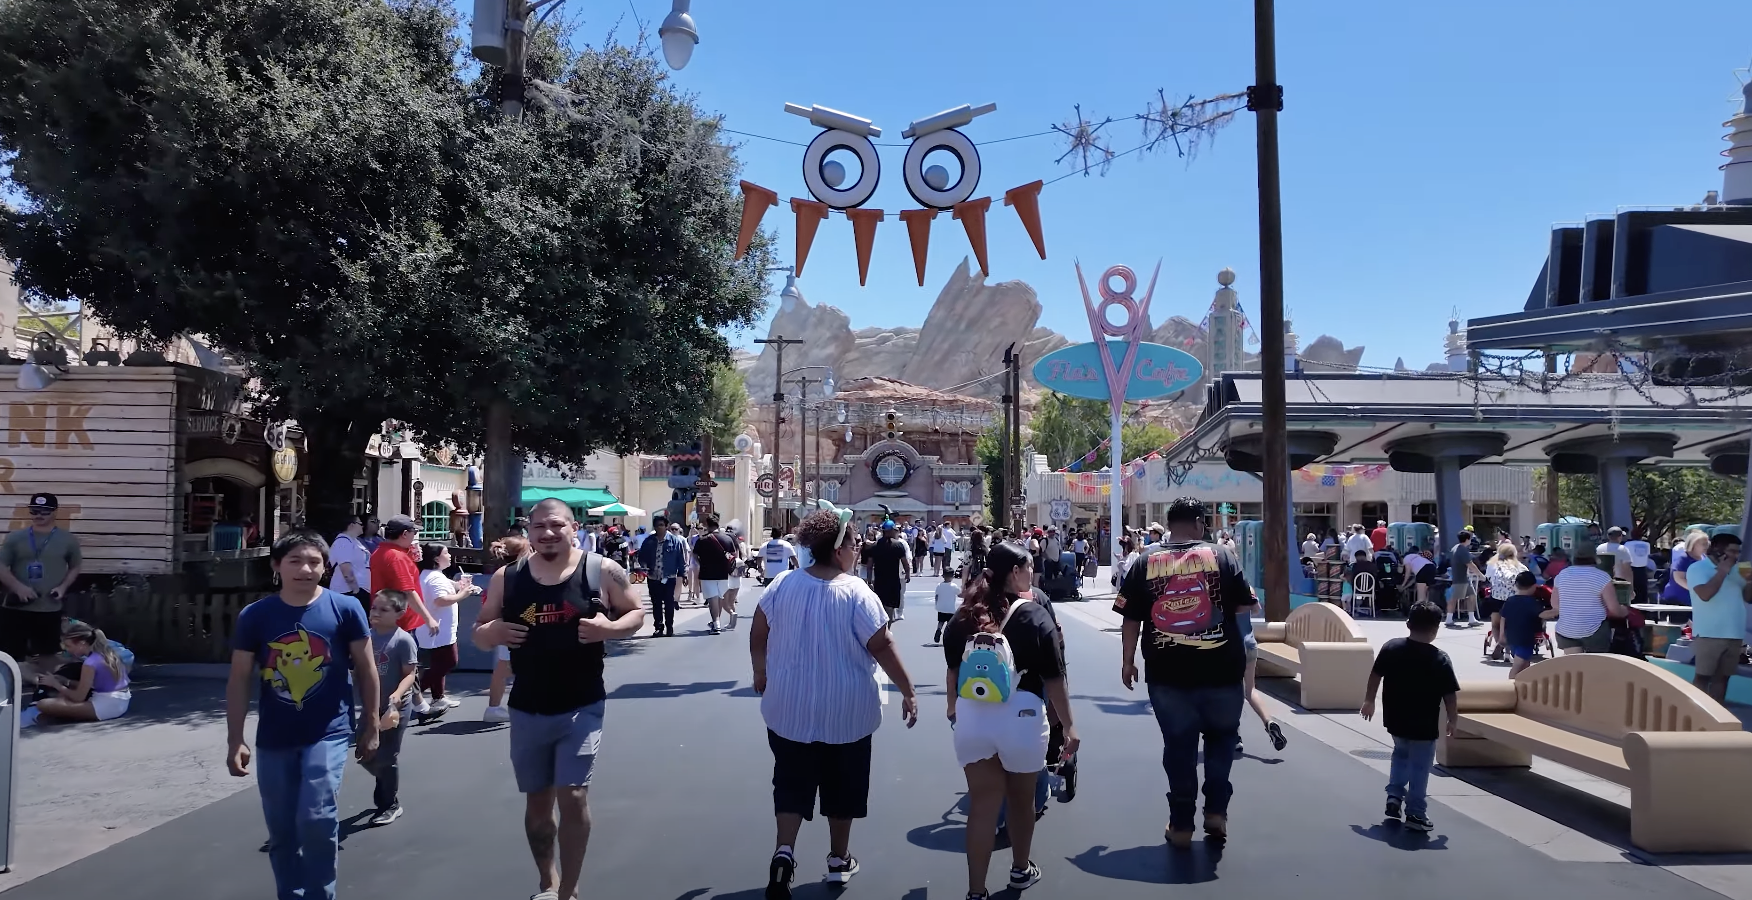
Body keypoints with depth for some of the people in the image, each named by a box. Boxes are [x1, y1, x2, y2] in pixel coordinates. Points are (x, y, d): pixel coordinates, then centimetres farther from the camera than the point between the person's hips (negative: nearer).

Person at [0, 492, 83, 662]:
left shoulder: (67, 540, 4)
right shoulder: (15, 538, 3)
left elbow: (75, 567, 13)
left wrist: (63, 586, -5)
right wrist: (18, 587, -17)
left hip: (50, 611, 0)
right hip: (15, 609, 0)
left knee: (47, 659, 11)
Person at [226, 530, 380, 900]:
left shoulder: (345, 608, -8)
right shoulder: (254, 616, -4)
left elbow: (365, 669, 1)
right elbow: (239, 679, 2)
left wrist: (371, 727, 4)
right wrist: (235, 740, 0)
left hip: (329, 733, -3)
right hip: (273, 740, 3)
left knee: (316, 820, -16)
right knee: (282, 835, 12)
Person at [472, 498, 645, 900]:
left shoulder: (602, 571, -6)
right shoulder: (506, 578, -1)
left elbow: (637, 613, 5)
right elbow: (478, 632, 9)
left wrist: (610, 628, -16)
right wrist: (492, 633, -15)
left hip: (582, 707, -3)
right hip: (527, 710, 3)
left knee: (573, 796, -10)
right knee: (537, 802, 15)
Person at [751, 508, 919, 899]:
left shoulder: (783, 585, -5)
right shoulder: (856, 592, -16)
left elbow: (758, 634, 3)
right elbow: (882, 647, -17)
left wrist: (761, 674, 19)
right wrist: (908, 691, -9)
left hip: (790, 706, 2)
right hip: (846, 709, -2)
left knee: (792, 780, 10)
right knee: (841, 783, 15)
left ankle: (784, 850, -9)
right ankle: (839, 860, 26)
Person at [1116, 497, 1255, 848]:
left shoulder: (1145, 562, 1)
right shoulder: (1221, 556, -2)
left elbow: (1131, 618, 0)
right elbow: (1244, 607, 1)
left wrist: (1128, 661, 9)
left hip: (1167, 671, 1)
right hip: (1220, 668, -1)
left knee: (1178, 745, 9)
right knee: (1221, 735, 20)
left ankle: (1181, 824, 14)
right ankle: (1216, 810, 14)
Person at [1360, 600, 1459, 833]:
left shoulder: (1390, 648, -6)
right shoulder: (1440, 659, -15)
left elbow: (1375, 676, 2)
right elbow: (1451, 695, -12)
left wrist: (1369, 701, 16)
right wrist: (1452, 721, 2)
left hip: (1395, 719, 4)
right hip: (1424, 726, -4)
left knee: (1400, 753, 28)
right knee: (1419, 768, 8)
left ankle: (1394, 795, 19)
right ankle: (1415, 814, 11)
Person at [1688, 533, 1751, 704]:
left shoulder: (1736, 569, 15)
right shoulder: (1698, 568, -7)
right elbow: (1705, 594, -23)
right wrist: (1722, 571, -14)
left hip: (1734, 635, 7)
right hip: (1709, 634, -6)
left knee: (1722, 677, 11)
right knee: (1703, 676, -3)